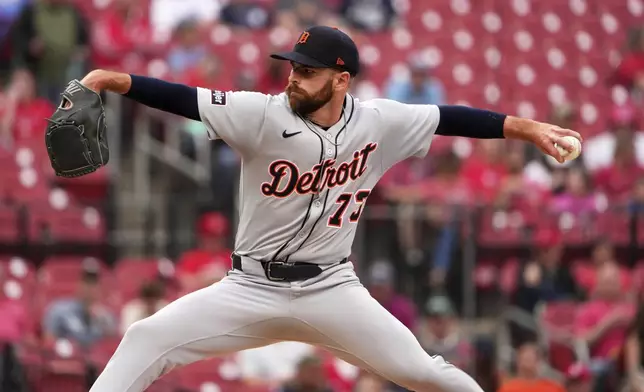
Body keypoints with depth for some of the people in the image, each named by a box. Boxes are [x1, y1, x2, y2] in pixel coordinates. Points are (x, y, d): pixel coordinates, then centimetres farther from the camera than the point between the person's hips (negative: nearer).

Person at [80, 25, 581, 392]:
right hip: (252, 288, -1)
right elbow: (186, 99, -24)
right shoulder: (264, 115, -14)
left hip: (330, 290, 1)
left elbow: (450, 118, 2)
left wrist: (525, 128, -2)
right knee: (148, 339, -15)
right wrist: (114, 80, -36)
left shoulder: (379, 123, -5)